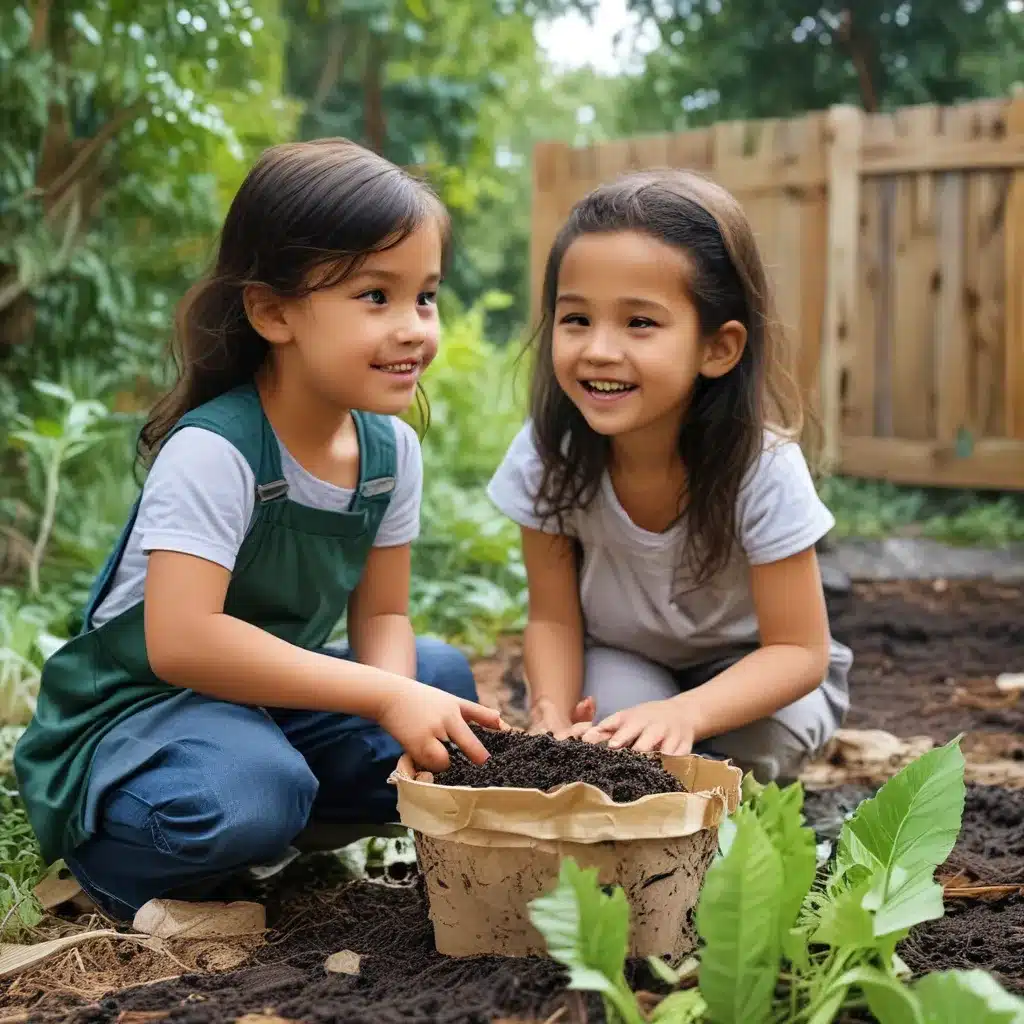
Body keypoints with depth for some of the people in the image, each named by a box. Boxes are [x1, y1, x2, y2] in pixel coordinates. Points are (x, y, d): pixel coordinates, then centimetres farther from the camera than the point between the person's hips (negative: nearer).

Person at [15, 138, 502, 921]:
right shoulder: (214, 452, -26)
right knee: (248, 797, -36)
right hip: (133, 704, -7)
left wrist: (406, 709, -23)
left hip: (269, 692, 8)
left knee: (445, 679, -8)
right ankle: (107, 854, -5)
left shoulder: (392, 448, -4)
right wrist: (386, 697, -35)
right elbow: (180, 642, -35)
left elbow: (381, 615, 1)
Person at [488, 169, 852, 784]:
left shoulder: (761, 467, -30)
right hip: (618, 668, 1)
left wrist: (684, 714, -44)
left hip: (749, 675, -1)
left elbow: (800, 649, -25)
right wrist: (553, 719, -34)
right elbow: (553, 618, -12)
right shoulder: (548, 455, -23)